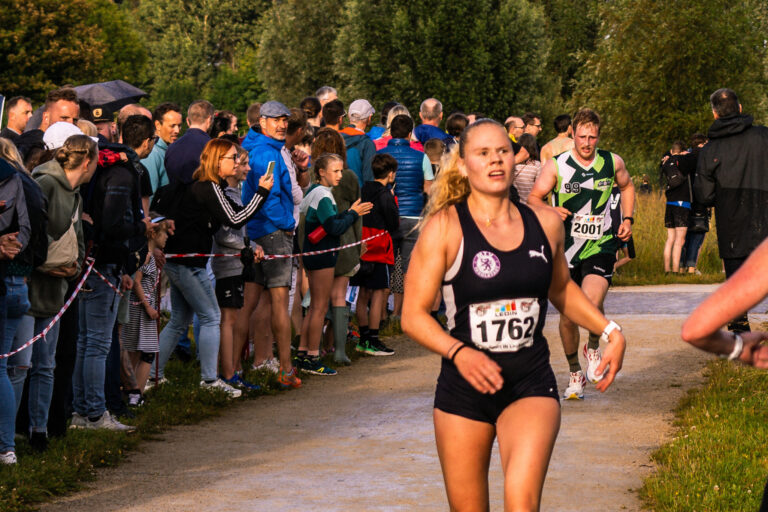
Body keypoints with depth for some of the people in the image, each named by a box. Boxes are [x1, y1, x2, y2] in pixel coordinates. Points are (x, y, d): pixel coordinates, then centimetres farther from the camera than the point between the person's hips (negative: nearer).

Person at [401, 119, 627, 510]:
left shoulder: (545, 222, 4)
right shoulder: (445, 227, -7)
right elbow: (413, 315, -9)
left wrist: (611, 332, 12)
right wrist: (458, 352, -26)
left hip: (531, 386, 1)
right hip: (464, 388, -1)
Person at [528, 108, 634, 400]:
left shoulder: (612, 163, 4)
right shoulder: (556, 166, -3)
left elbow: (627, 187, 24)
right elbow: (533, 198, 0)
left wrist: (628, 219, 11)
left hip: (601, 245, -1)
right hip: (566, 247, 1)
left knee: (592, 303, -23)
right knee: (568, 314, 2)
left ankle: (594, 348, 9)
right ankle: (575, 374, 22)